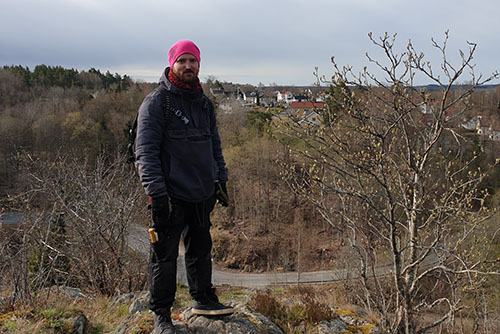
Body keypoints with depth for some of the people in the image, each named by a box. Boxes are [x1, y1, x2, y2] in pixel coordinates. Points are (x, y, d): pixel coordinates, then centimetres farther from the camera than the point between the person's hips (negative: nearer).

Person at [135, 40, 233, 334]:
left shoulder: (205, 104, 14)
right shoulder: (157, 102, -7)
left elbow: (215, 145, 24)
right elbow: (145, 151, -12)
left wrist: (221, 179, 18)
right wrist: (156, 191, -19)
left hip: (202, 194, 6)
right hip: (171, 194, -6)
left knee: (201, 250, 18)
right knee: (165, 256, 2)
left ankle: (204, 299, 34)